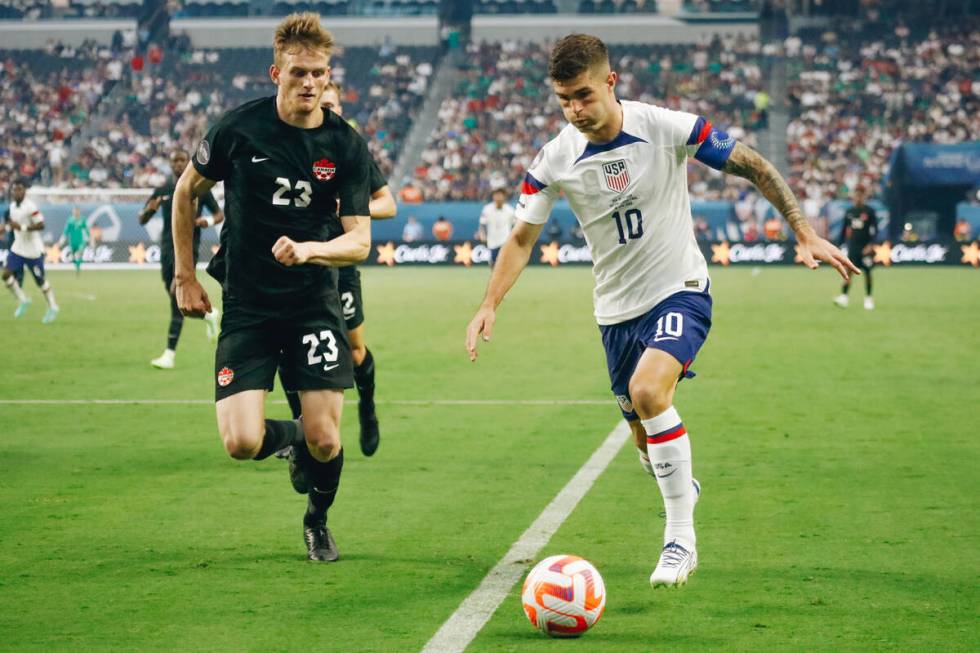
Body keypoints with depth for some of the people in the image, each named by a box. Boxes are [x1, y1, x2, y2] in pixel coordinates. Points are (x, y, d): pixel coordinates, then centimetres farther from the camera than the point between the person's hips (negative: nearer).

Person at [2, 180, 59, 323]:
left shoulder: (30, 206, -19)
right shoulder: (12, 206, 6)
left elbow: (41, 225, -24)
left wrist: (22, 227, -28)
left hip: (33, 250, -7)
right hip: (18, 248, 7)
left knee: (40, 281, 4)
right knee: (7, 274, -9)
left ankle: (52, 307, 23)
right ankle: (22, 300, 9)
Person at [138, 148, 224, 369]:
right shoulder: (162, 190, 7)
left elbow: (220, 214, 9)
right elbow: (142, 220, 10)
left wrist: (208, 221, -14)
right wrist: (149, 209, -14)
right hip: (167, 248, 5)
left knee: (177, 295, -15)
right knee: (173, 294, 14)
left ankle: (170, 354, -15)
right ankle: (208, 313, 46)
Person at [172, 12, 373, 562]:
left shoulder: (347, 146, -5)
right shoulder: (239, 129, -7)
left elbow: (361, 241, -7)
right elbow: (187, 192, 9)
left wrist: (309, 249, -28)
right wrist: (186, 278, 10)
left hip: (315, 304, 1)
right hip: (247, 305, 0)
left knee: (325, 440, -6)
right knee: (242, 443, -14)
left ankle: (318, 521, 29)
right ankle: (293, 436, 25)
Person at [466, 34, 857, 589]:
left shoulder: (668, 128, -16)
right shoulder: (555, 159, -7)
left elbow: (755, 168, -7)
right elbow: (522, 238, 3)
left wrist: (805, 235, -10)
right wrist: (490, 305, -9)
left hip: (680, 292, -4)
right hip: (617, 309, 4)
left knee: (647, 391, -30)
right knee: (648, 442, 11)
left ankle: (681, 539, -20)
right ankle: (684, 489, 47)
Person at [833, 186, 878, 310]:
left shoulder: (870, 212, 0)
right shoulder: (849, 212, 9)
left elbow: (875, 230, -3)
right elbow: (843, 230, 14)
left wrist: (870, 245, -16)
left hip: (865, 248, -2)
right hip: (852, 247, 2)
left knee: (867, 272, 3)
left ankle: (868, 299, 13)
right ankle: (843, 297, -16)